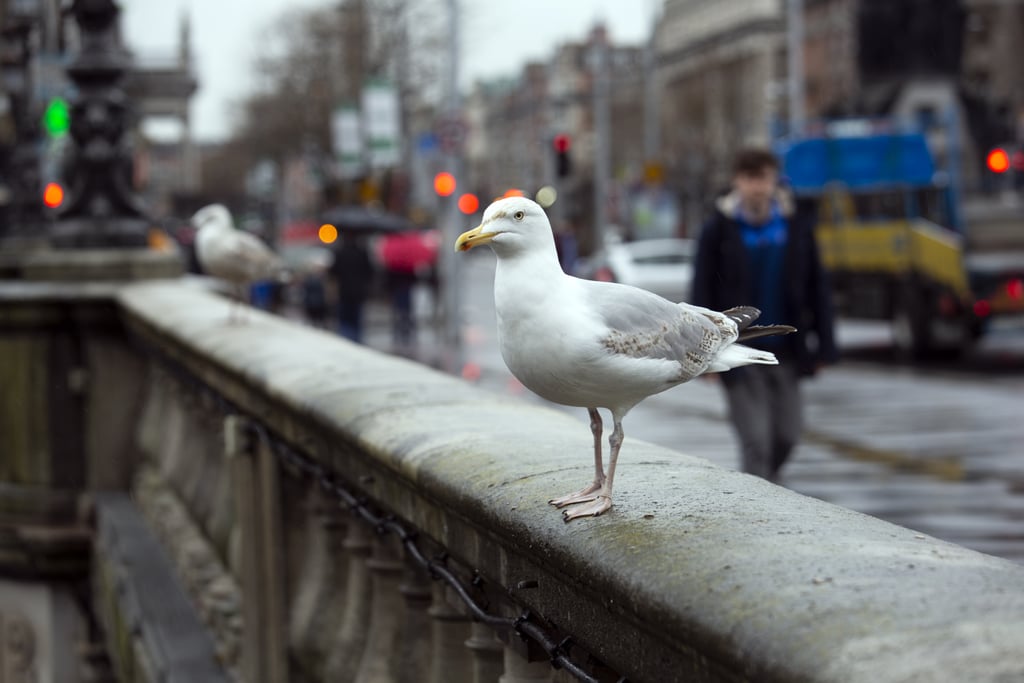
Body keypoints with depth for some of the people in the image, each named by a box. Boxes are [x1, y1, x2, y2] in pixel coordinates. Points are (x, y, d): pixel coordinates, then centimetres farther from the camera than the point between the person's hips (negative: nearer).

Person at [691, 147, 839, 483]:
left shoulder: (796, 222, 3)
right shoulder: (720, 228, -4)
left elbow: (816, 285, 6)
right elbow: (702, 293, -4)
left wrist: (823, 344, 2)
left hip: (784, 350, 3)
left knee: (787, 433, 10)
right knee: (755, 438, -6)